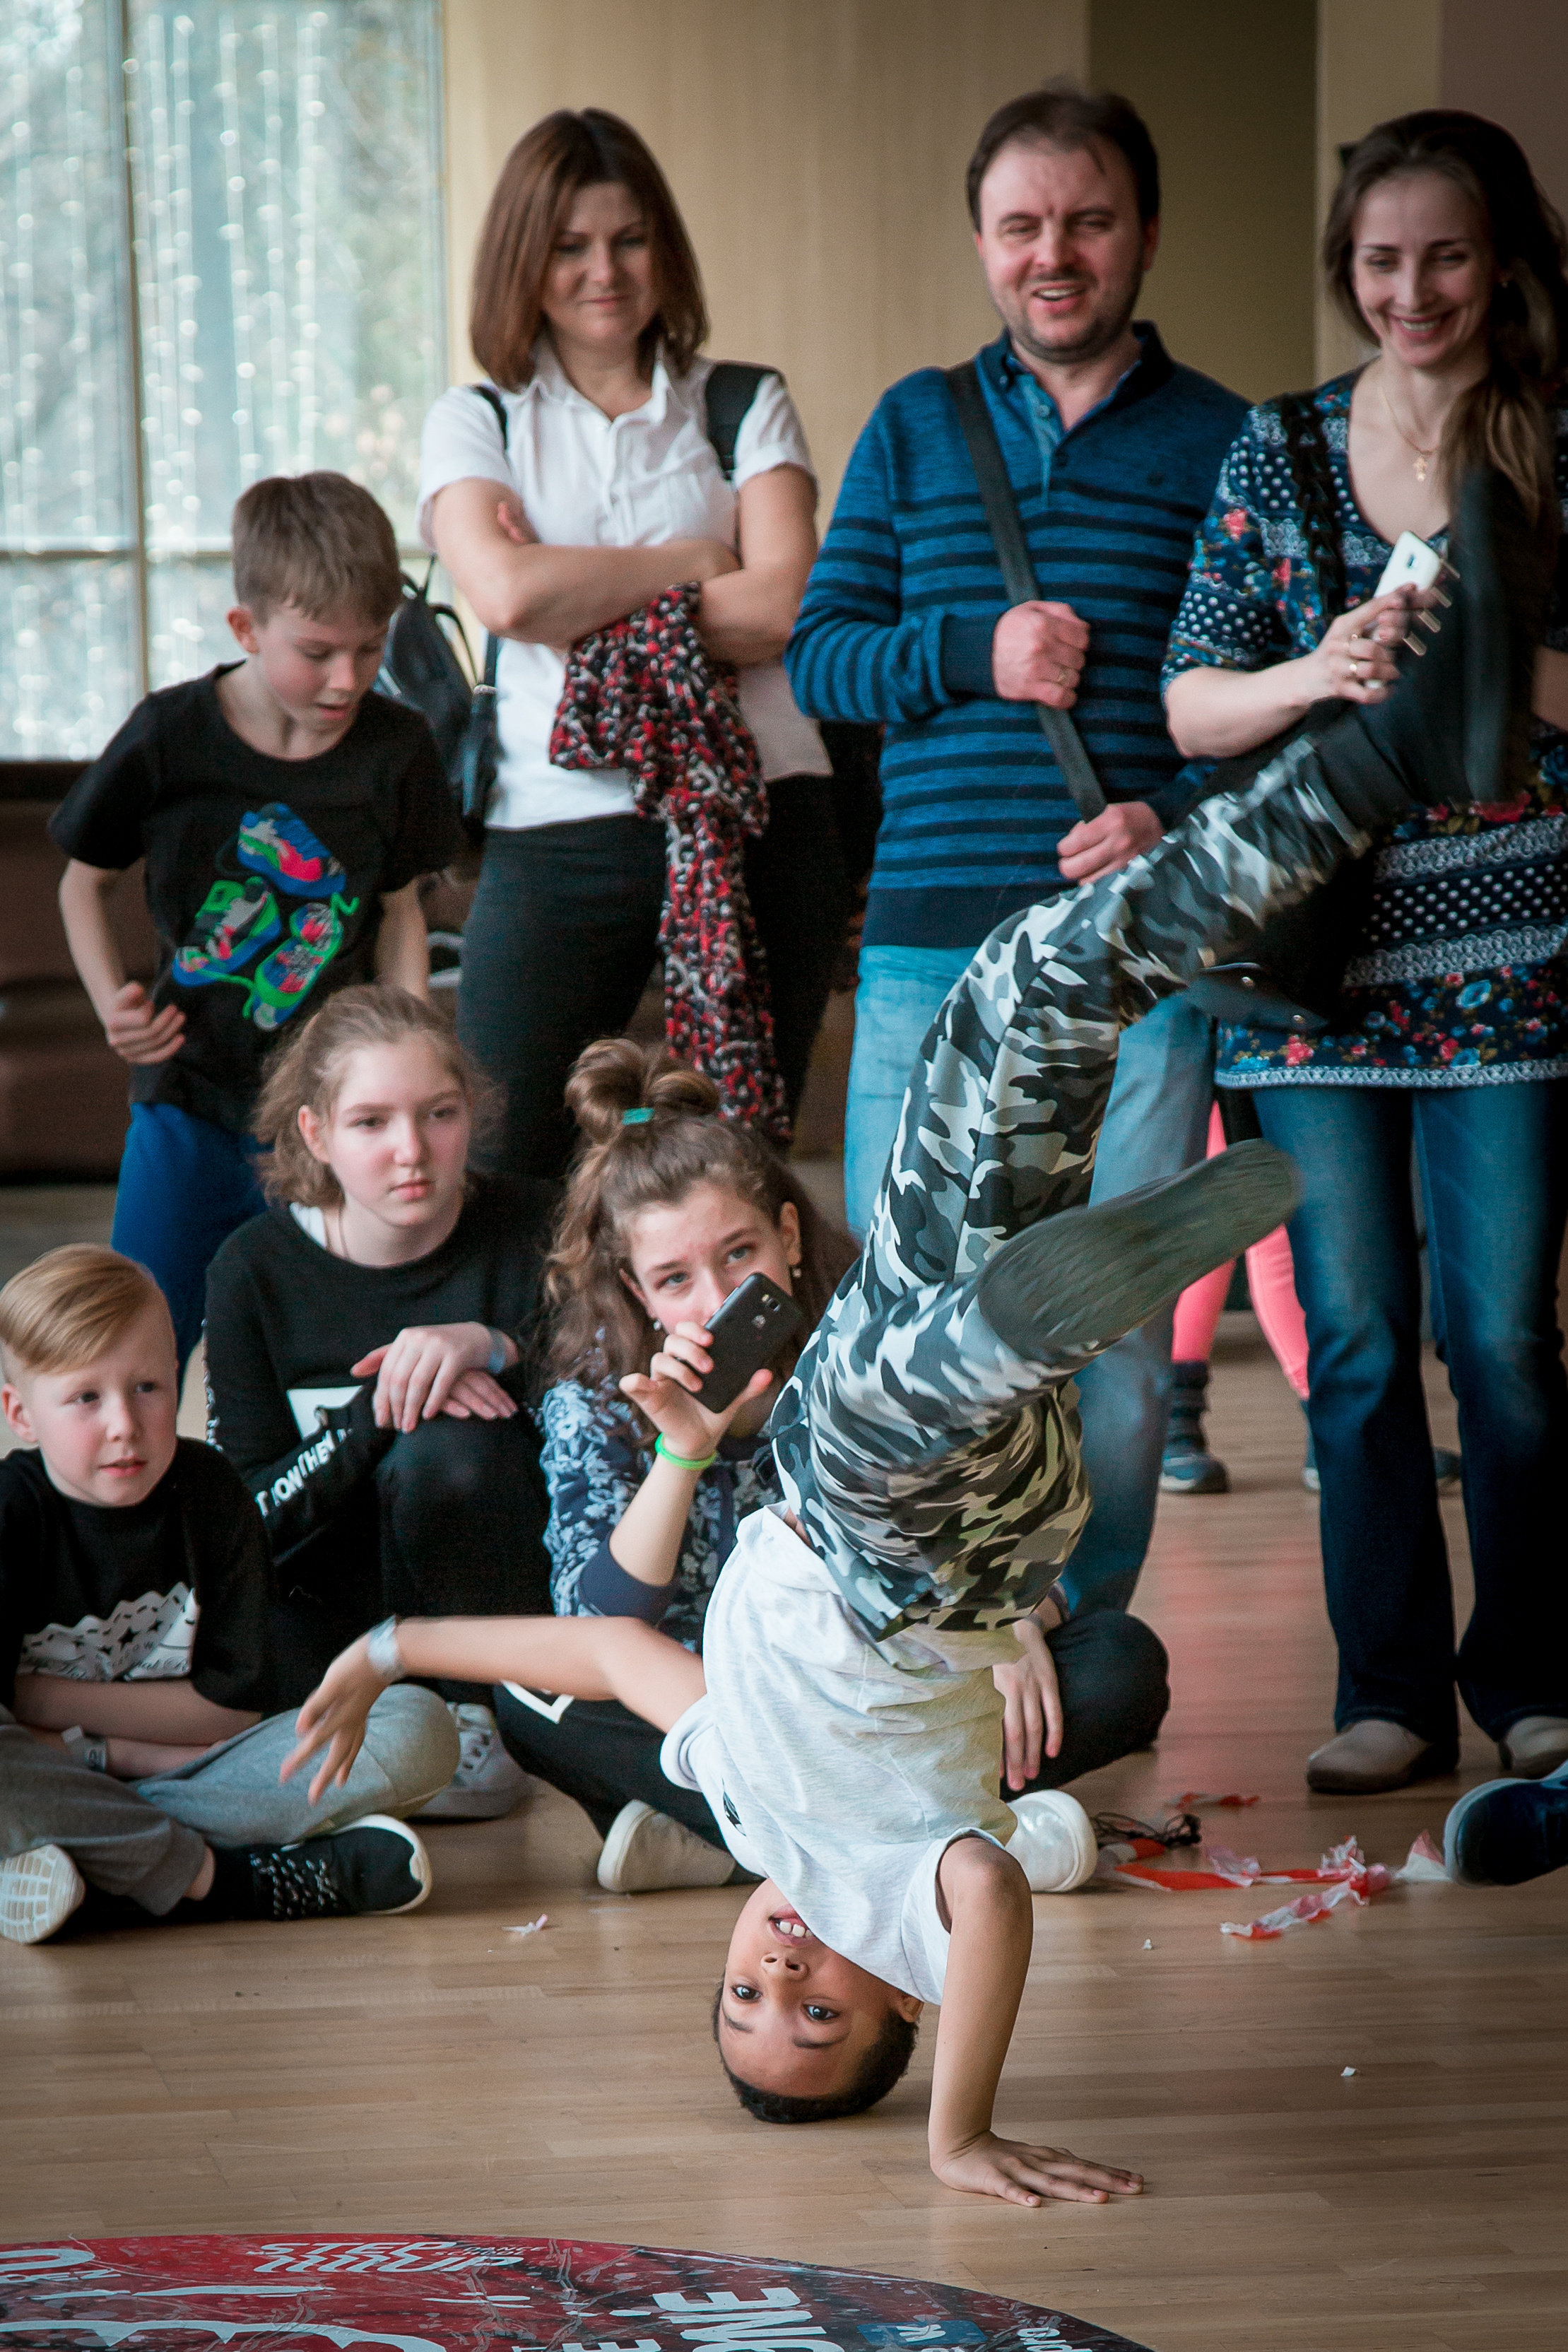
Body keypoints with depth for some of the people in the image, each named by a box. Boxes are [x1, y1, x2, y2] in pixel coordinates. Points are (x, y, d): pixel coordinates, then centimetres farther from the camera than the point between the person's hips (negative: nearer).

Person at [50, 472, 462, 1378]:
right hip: (189, 1102, -1)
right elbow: (85, 881, 5)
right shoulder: (169, 737, -9)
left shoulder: (397, 749, -4)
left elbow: (399, 908, 7)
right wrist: (113, 1003, -10)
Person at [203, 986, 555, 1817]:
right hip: (334, 1605, 0)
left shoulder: (534, 1231, -8)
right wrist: (374, 1417, -25)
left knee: (448, 1449, -32)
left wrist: (495, 1348, -29)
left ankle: (473, 1714, -12)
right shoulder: (255, 1271, -5)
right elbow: (248, 1517, -7)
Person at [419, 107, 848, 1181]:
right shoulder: (477, 422, 11)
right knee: (503, 1183, -7)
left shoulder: (746, 408, 12)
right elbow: (507, 592, -9)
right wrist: (692, 561, -2)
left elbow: (783, 608, -4)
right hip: (558, 837, 0)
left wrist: (582, 598, -6)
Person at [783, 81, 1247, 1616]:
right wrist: (973, 654, -9)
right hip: (931, 952, 1)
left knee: (1113, 1332, 0)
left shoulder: (1220, 443, 7)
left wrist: (1181, 823, -13)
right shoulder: (914, 427, 13)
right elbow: (816, 653, 10)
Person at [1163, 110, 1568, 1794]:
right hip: (1317, 952, 2)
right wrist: (1314, 677, -12)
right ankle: (1389, 1687, 12)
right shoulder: (1276, 453, 8)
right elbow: (1190, 706, 6)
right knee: (1354, 1342, 3)